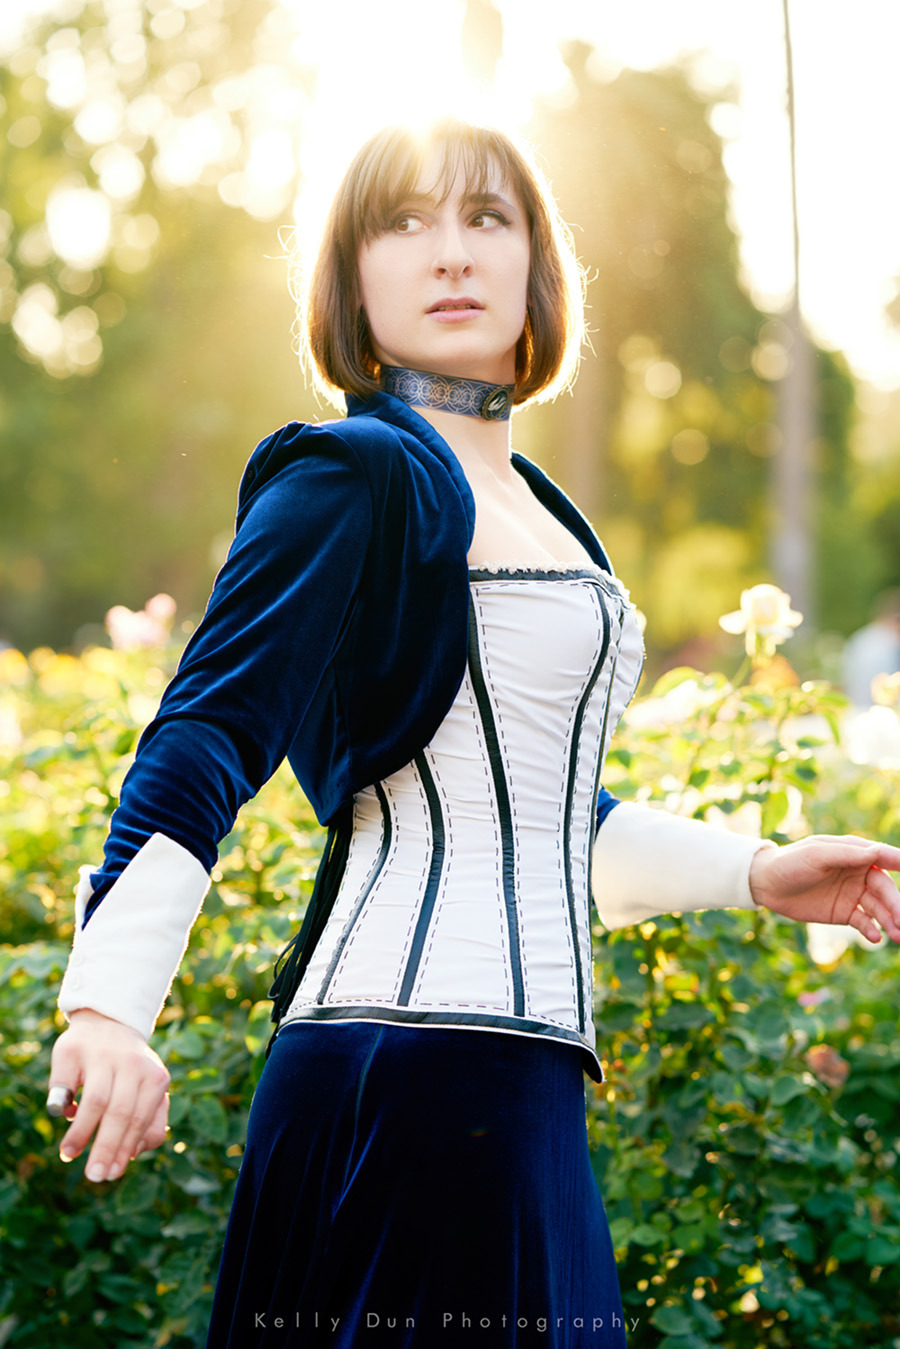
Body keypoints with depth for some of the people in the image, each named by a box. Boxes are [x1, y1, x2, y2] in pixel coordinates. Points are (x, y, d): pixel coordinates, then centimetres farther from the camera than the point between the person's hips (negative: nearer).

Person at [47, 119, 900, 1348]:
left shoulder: (525, 504, 20)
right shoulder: (357, 477, -7)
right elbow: (208, 736, -19)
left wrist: (751, 873, 30)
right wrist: (109, 1001, -31)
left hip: (515, 1068, 9)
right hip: (420, 1051, -9)